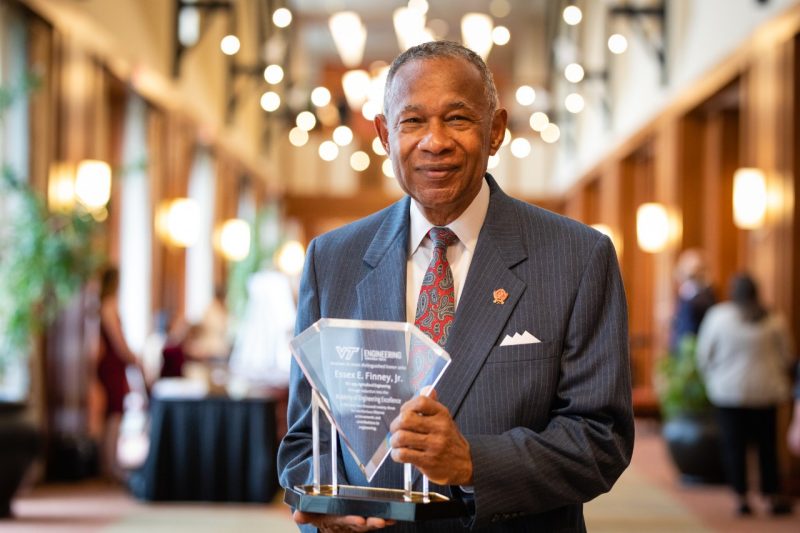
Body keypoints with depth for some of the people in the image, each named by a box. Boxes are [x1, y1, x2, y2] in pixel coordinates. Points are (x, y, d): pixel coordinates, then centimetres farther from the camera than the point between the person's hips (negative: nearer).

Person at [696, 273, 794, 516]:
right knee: (767, 445, 9)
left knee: (734, 444, 4)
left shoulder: (717, 315, -7)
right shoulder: (775, 320, -3)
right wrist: (778, 380, 25)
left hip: (728, 389, -1)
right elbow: (786, 356, 7)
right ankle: (773, 498, 11)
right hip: (765, 391, 1)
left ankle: (741, 498, 1)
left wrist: (711, 380, 17)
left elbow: (704, 354, 0)